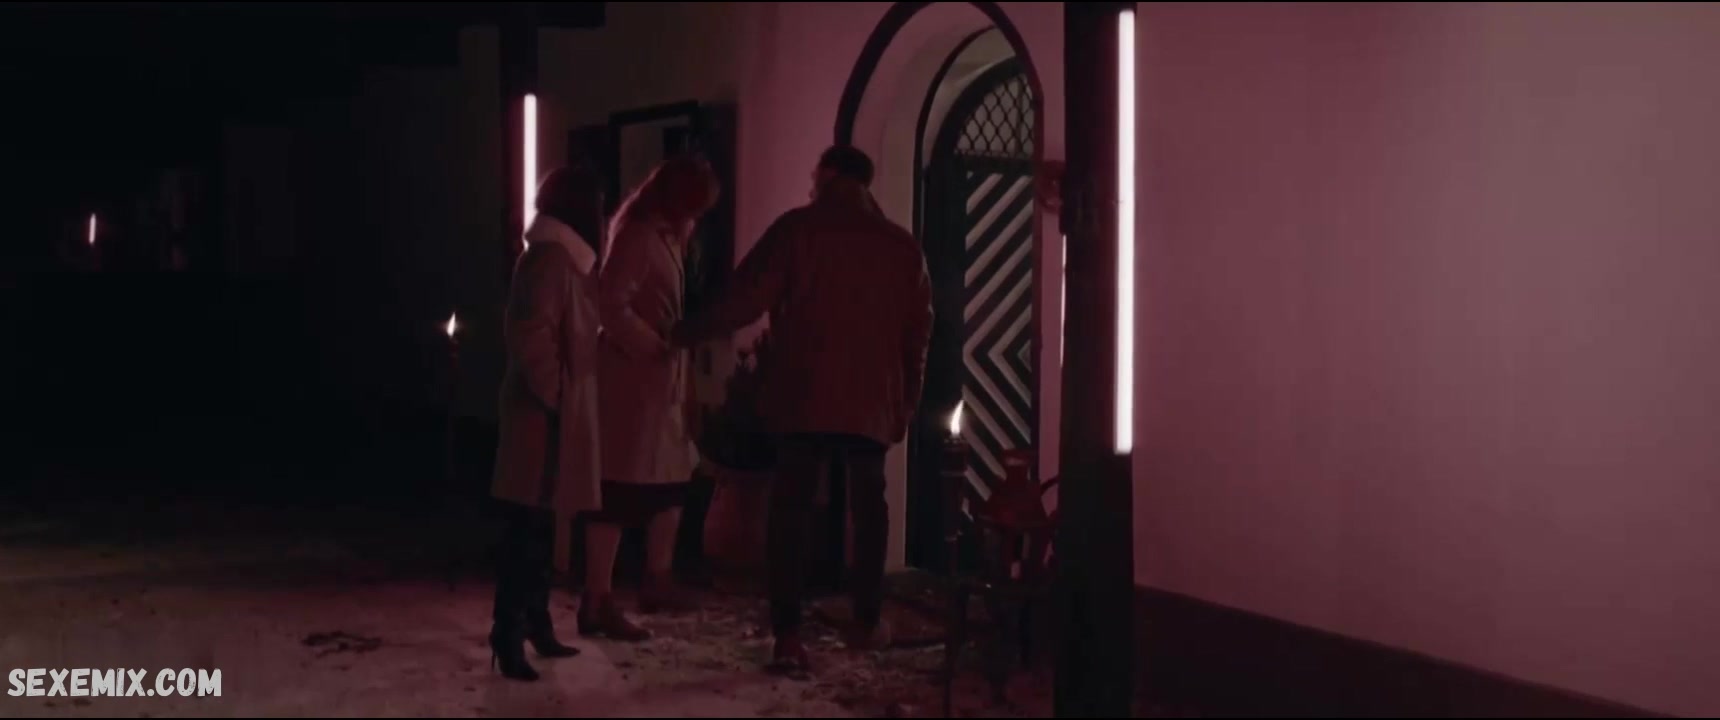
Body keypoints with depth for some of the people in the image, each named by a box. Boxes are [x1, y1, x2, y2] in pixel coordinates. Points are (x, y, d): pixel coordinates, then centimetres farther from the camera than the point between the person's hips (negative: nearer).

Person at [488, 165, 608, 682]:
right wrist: (554, 393, -18)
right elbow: (532, 334, -23)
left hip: (561, 408, 10)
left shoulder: (567, 258, 17)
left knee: (541, 523, 14)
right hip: (546, 411, -10)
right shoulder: (550, 257, -15)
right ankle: (508, 636, -5)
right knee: (529, 524, -8)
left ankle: (537, 626, 22)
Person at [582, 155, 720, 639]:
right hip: (631, 378, -10)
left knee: (671, 480, 17)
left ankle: (657, 582, 30)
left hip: (662, 380, 10)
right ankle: (597, 604, -1)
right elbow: (611, 308, -24)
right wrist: (657, 348, -19)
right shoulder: (638, 236, -14)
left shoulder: (665, 238, 17)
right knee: (619, 490, -6)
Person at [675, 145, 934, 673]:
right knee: (868, 505, 19)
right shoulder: (902, 245, 9)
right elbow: (917, 333, 11)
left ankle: (788, 635, -8)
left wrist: (686, 333, 5)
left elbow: (745, 301, -8)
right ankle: (867, 622, 26)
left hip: (805, 398, -3)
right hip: (872, 401, 3)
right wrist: (905, 403, 20)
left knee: (792, 509, 0)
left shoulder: (797, 229, -3)